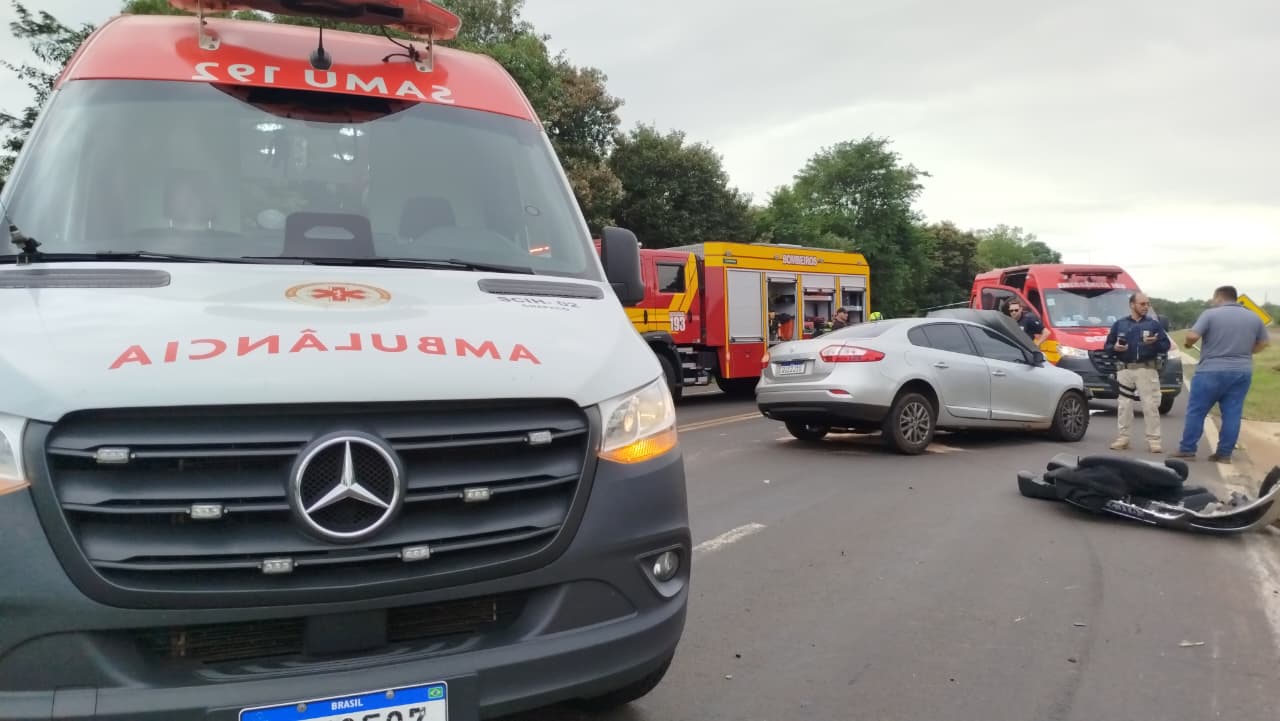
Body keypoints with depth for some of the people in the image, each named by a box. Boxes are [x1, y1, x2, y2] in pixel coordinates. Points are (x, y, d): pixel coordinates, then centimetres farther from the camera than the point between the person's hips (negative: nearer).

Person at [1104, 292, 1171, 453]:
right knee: (1124, 404, 4)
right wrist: (1114, 347, -12)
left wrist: (1154, 342, -16)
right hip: (1125, 369, 1)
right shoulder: (1119, 324, 9)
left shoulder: (1153, 324, 7)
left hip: (1147, 369, -1)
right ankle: (1123, 437, 11)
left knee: (1150, 405, -5)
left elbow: (1166, 345, 4)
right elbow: (1107, 346, 10)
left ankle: (1153, 440, -2)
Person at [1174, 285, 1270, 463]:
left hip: (1211, 371, -4)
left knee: (1196, 411, 4)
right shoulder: (1254, 317, 8)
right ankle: (1225, 454, 9)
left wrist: (1188, 344, 5)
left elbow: (1192, 336, -16)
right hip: (1242, 372, 5)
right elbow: (1262, 343, 16)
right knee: (1232, 414, 7)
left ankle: (1187, 449, 6)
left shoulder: (1211, 314, -8)